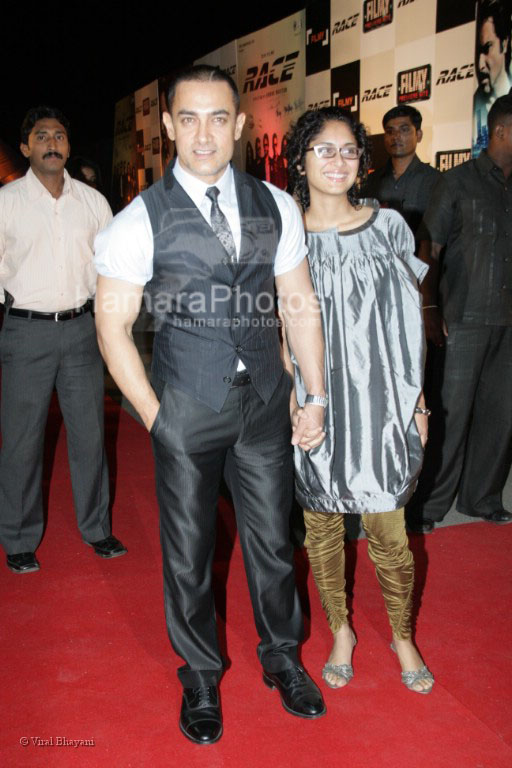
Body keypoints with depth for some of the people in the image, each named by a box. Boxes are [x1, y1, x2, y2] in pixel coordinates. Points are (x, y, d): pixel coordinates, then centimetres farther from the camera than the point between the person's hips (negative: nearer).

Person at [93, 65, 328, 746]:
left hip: (265, 400, 3)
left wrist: (316, 398, 3)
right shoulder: (140, 221, -8)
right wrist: (154, 415, -8)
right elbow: (113, 325, -6)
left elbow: (301, 306, 6)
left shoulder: (275, 207, 2)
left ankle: (282, 658, 41)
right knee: (188, 553, 12)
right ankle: (201, 677, 37)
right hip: (187, 409, -2)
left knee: (272, 540, 16)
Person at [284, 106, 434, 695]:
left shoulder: (388, 226, 3)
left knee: (387, 531, 4)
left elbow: (407, 323, 5)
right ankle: (340, 630, 35)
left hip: (378, 401, 0)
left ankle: (402, 636, 30)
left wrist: (417, 402, 4)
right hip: (314, 406, 0)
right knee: (321, 525, 11)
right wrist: (289, 400, -5)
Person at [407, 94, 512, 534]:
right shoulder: (459, 182, -1)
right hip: (464, 320, -5)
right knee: (452, 412, -2)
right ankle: (429, 505, 11)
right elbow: (428, 250, -3)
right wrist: (429, 308, -11)